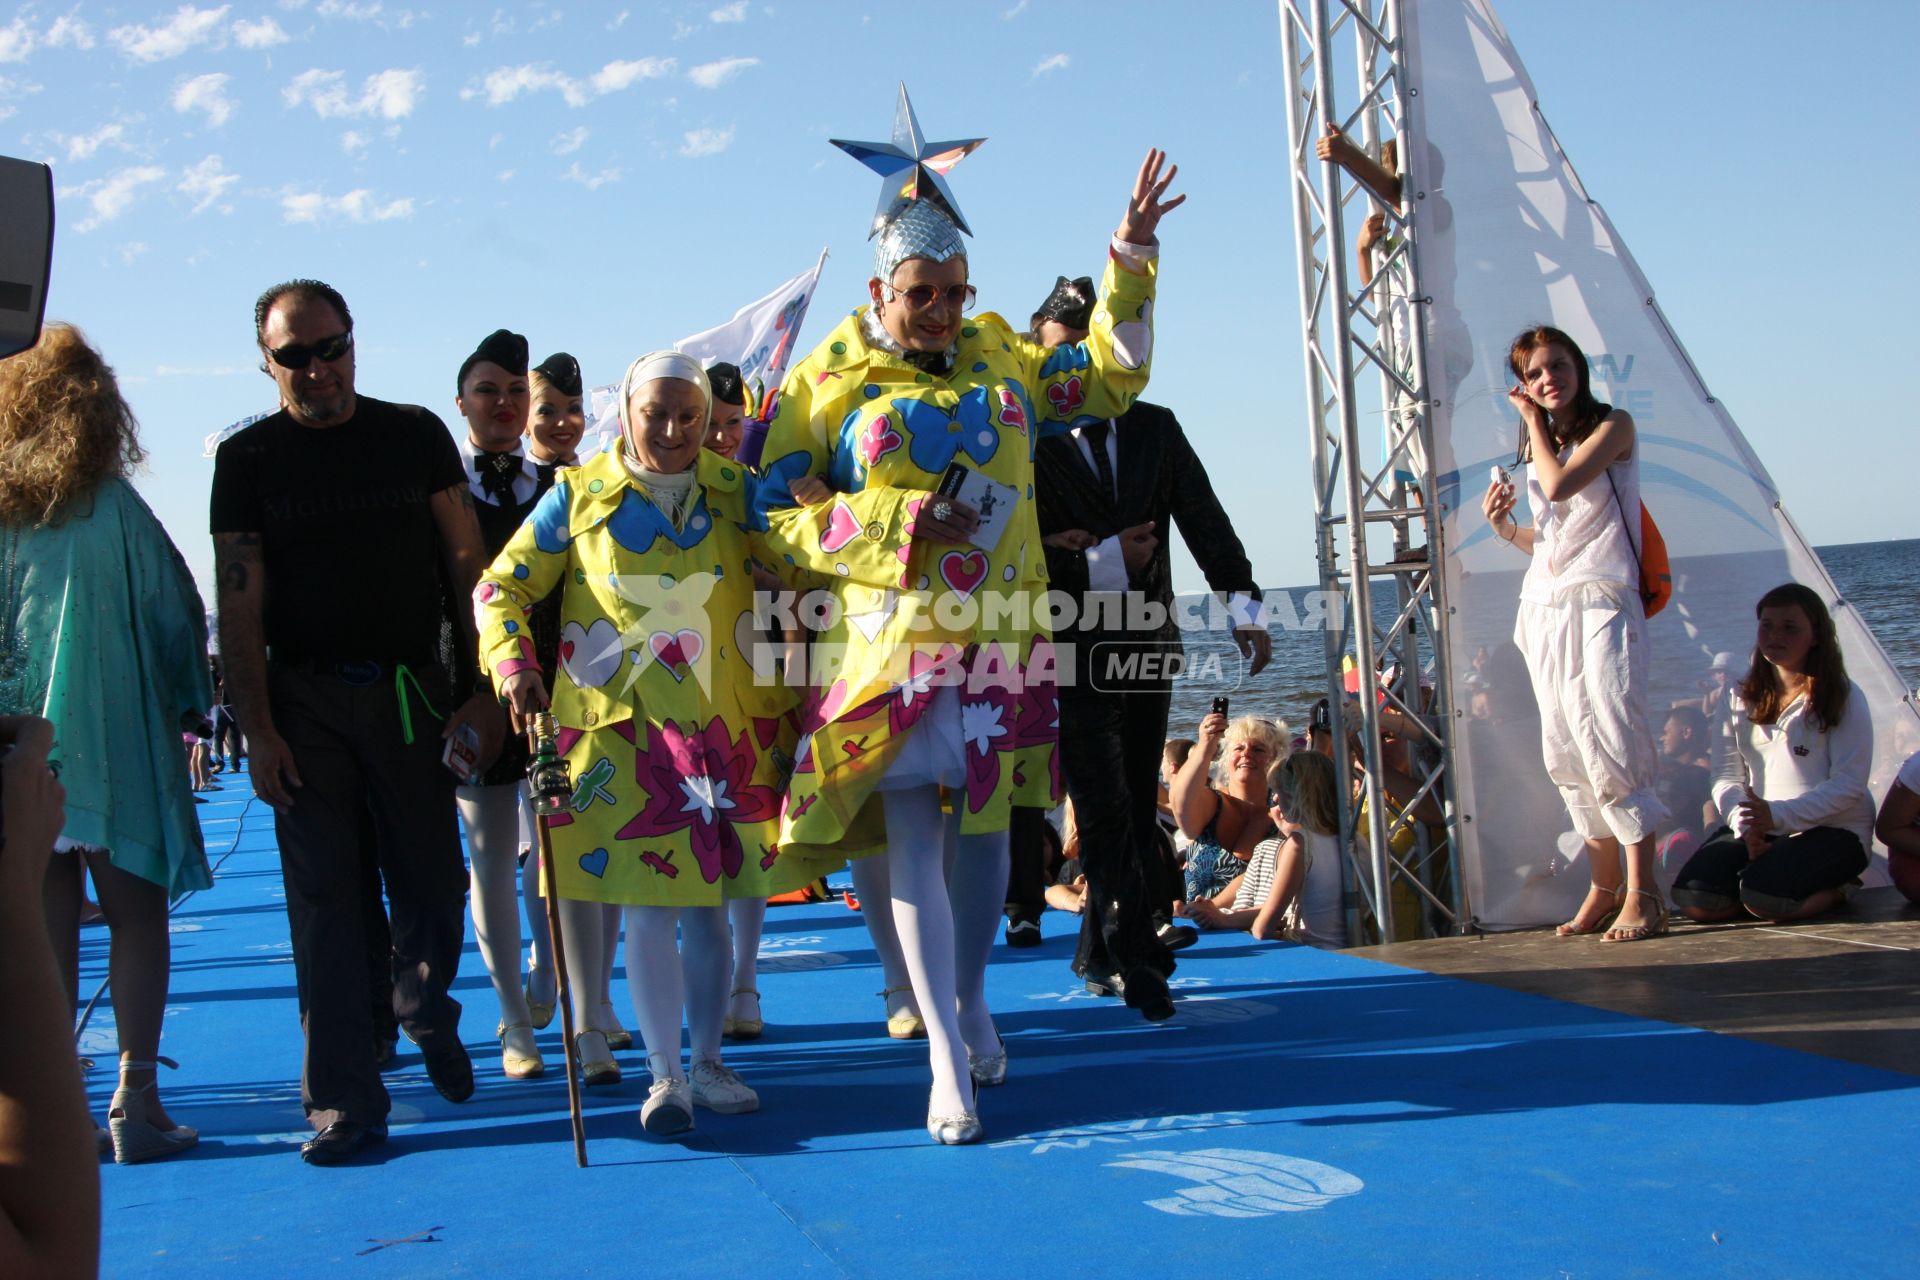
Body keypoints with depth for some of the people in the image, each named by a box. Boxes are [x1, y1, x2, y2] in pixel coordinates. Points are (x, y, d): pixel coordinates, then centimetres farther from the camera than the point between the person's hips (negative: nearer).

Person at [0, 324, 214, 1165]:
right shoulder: (111, 512, -8)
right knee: (136, 916, 5)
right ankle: (135, 1103, 1)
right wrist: (188, 710, 10)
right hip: (111, 742, -3)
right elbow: (178, 615, -4)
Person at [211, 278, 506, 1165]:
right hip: (306, 701, -1)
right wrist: (258, 731, -8)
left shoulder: (414, 435, 5)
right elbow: (239, 605, 0)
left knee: (432, 887, 3)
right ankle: (345, 1100, 6)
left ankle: (426, 1011, 34)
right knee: (326, 900, -1)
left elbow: (467, 566, 6)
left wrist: (481, 689, 0)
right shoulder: (248, 458, 3)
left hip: (412, 691, 1)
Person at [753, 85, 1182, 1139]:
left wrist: (1131, 258, 14)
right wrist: (904, 521, -14)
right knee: (912, 842, -7)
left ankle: (972, 1001, 33)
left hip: (1003, 643, 4)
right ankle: (948, 1064, -1)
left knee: (985, 825, 11)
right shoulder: (829, 382, -2)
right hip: (891, 646, -4)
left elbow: (1108, 380, 23)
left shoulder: (997, 357, 11)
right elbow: (775, 513, -5)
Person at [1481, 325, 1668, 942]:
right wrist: (1505, 527, 6)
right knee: (1567, 755, 3)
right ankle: (1603, 889, 9)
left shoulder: (1613, 426, 0)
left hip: (1600, 604, -7)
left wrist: (1534, 424, -3)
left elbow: (1560, 485, -17)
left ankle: (1642, 895, -13)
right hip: (1546, 612, 7)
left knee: (1610, 742, -15)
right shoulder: (1541, 448, 19)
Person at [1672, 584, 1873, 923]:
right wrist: (1746, 824, -17)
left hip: (1831, 829, -4)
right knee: (1694, 899, -19)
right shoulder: (1745, 697, 11)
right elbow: (1726, 775, 4)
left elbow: (1849, 783, -12)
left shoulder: (1843, 698, -4)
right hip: (1758, 828, 4)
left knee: (1763, 896, -31)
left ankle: (1836, 886, 2)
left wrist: (1778, 815, -23)